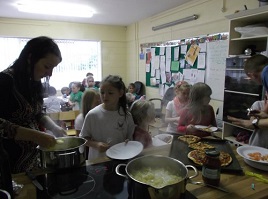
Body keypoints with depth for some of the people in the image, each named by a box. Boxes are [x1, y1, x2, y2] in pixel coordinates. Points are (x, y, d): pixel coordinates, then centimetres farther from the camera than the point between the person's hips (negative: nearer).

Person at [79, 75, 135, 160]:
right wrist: (96, 144, -16)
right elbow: (83, 138, 0)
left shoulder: (126, 115, -5)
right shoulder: (92, 115, -8)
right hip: (97, 160, 0)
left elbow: (130, 139, 4)